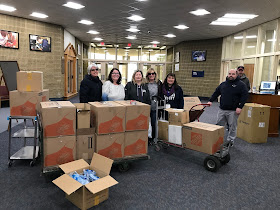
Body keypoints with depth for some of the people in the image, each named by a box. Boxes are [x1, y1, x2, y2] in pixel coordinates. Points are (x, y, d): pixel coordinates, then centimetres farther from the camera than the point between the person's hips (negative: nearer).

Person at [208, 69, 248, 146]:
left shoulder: (241, 85, -2)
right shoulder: (223, 84, 13)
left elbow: (245, 96, -8)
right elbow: (216, 93, 19)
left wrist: (240, 107, -16)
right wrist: (211, 101, 7)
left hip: (233, 111, -4)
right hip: (222, 109, 5)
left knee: (232, 127, 5)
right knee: (219, 126, 9)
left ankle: (230, 141, 18)